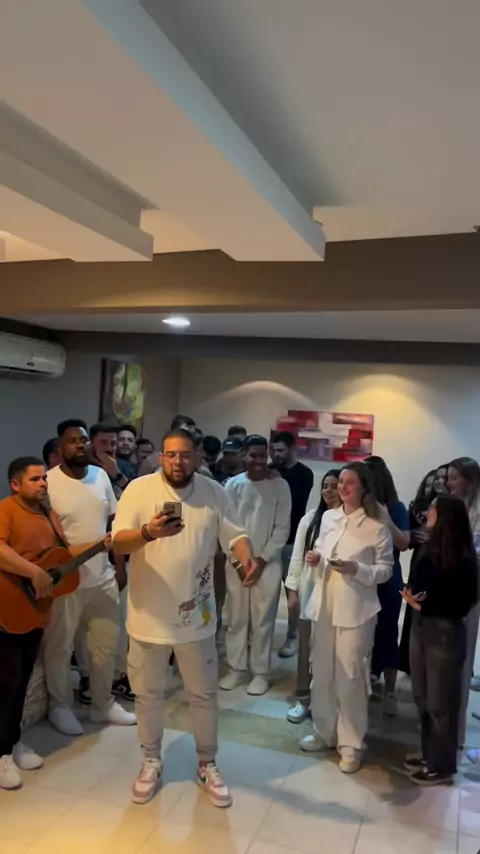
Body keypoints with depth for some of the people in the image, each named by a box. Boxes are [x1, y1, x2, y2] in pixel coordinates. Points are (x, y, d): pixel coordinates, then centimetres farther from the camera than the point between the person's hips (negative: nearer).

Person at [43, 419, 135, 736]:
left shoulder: (101, 476, 2)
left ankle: (103, 704, 35)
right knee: (60, 647, 12)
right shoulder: (49, 482, -15)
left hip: (103, 578, 5)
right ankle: (60, 707, 33)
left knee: (107, 644, 16)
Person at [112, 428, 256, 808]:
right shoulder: (139, 489, -11)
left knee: (204, 694, 16)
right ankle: (151, 762, 39)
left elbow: (235, 534, -4)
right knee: (148, 693, 17)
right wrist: (148, 532, -39)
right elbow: (119, 542, -18)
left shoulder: (215, 493, -4)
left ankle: (207, 765, 36)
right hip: (149, 615, -1)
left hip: (196, 614, 1)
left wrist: (247, 557, -27)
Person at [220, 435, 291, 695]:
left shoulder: (280, 486, -4)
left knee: (262, 620, 4)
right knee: (236, 618, 10)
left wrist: (263, 559, -8)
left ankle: (260, 672, 19)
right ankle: (236, 668, 25)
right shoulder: (233, 484, -1)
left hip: (267, 563, -1)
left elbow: (282, 528, -4)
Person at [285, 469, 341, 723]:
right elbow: (297, 555, 6)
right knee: (306, 647, 11)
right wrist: (292, 589, 3)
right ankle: (303, 699, 25)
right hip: (309, 590, 3)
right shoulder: (310, 518, 4)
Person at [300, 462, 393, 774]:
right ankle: (324, 732, 33)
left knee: (351, 678, 3)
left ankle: (351, 743, 20)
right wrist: (315, 559, -4)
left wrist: (357, 569, -21)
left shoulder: (377, 527, -9)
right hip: (324, 605, 5)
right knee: (322, 673, 15)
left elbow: (386, 569, -6)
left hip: (355, 611, -5)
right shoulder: (328, 518, 5)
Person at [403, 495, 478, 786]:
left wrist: (426, 605, -19)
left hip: (445, 633, -7)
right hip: (421, 628, 7)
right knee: (423, 698, 17)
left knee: (441, 703, 7)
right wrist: (410, 594, -10)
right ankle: (429, 754, 34)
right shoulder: (430, 549, 4)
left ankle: (442, 766, 22)